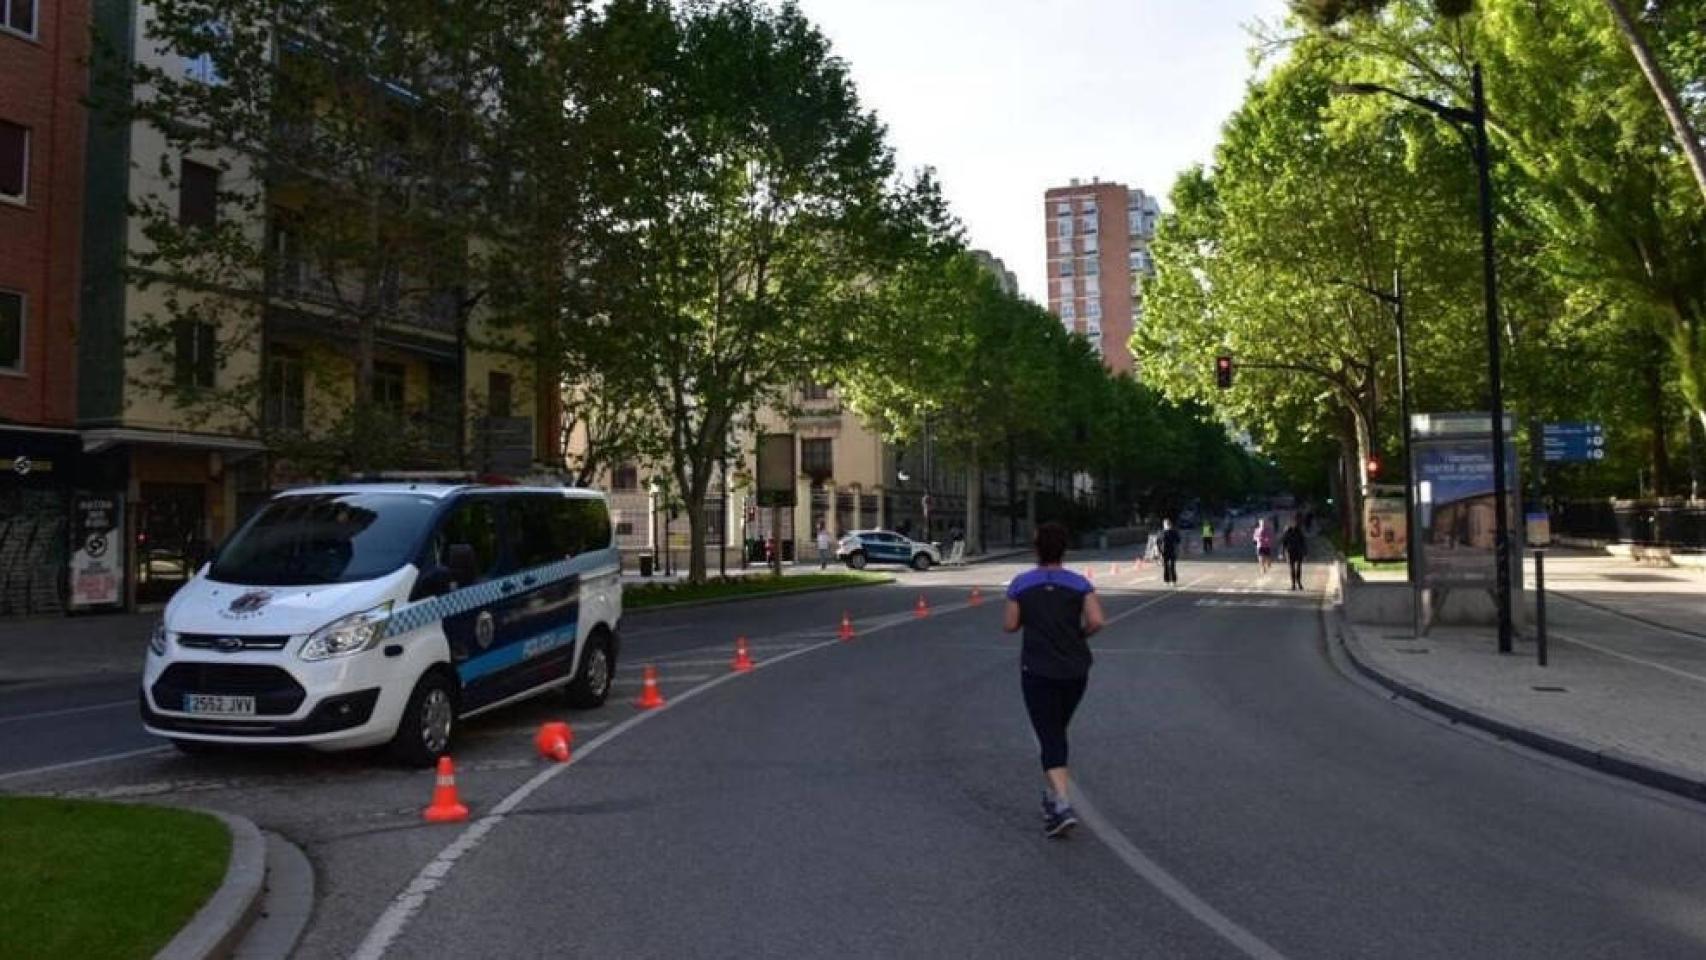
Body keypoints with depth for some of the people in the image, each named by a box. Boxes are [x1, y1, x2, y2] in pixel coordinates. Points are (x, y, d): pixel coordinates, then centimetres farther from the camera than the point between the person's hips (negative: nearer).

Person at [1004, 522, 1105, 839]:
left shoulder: (1020, 584, -4)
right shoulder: (1079, 584, -3)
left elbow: (1010, 626, -3)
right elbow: (1096, 621, -13)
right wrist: (1078, 636, 7)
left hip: (1038, 672, -2)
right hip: (1075, 671, 2)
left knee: (1050, 739, -2)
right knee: (1058, 732, 22)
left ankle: (1063, 806, -18)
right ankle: (1054, 796, 32)